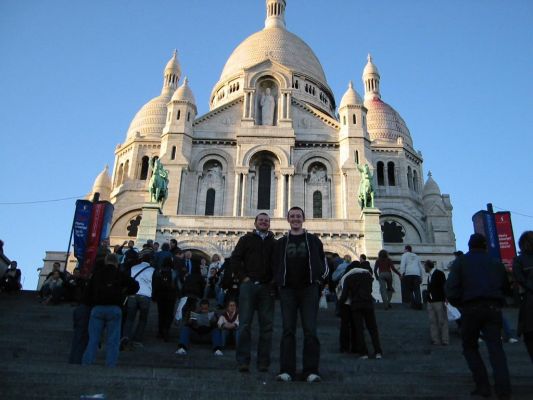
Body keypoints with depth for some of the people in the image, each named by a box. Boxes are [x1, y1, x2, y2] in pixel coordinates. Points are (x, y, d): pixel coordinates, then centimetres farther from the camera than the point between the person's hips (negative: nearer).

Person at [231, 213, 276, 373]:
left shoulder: (274, 242, 14)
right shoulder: (246, 239, 10)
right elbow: (235, 259, 5)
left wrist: (274, 281, -1)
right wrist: (243, 277, -4)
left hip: (267, 287, 2)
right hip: (248, 285, -2)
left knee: (266, 325, 2)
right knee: (245, 324, -3)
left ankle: (263, 362, 8)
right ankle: (243, 361, 1)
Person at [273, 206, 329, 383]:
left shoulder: (313, 240, 12)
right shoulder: (281, 242, 15)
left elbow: (323, 263, 12)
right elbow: (276, 266, 17)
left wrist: (318, 279, 0)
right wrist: (279, 282, 4)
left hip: (309, 289, -1)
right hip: (287, 290, 1)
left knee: (310, 330, -5)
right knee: (288, 330, -1)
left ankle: (311, 370, -1)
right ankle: (287, 370, 2)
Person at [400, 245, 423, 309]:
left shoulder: (405, 255, 10)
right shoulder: (416, 256, 26)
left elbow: (402, 264, -5)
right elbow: (420, 267, 25)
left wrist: (402, 273, -8)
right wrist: (421, 277, 26)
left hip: (408, 274, -4)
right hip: (416, 274, 4)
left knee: (410, 290, 3)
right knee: (417, 290, -2)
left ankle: (413, 304, -3)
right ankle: (419, 304, -15)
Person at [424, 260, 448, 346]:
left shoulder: (439, 273, -6)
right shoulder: (429, 275, 16)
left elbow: (444, 287, -11)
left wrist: (444, 299, -16)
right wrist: (428, 299, 13)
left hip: (439, 301, -8)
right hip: (430, 302, 8)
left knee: (442, 321, -2)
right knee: (433, 322, 6)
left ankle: (445, 340, 3)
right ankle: (435, 339, 10)